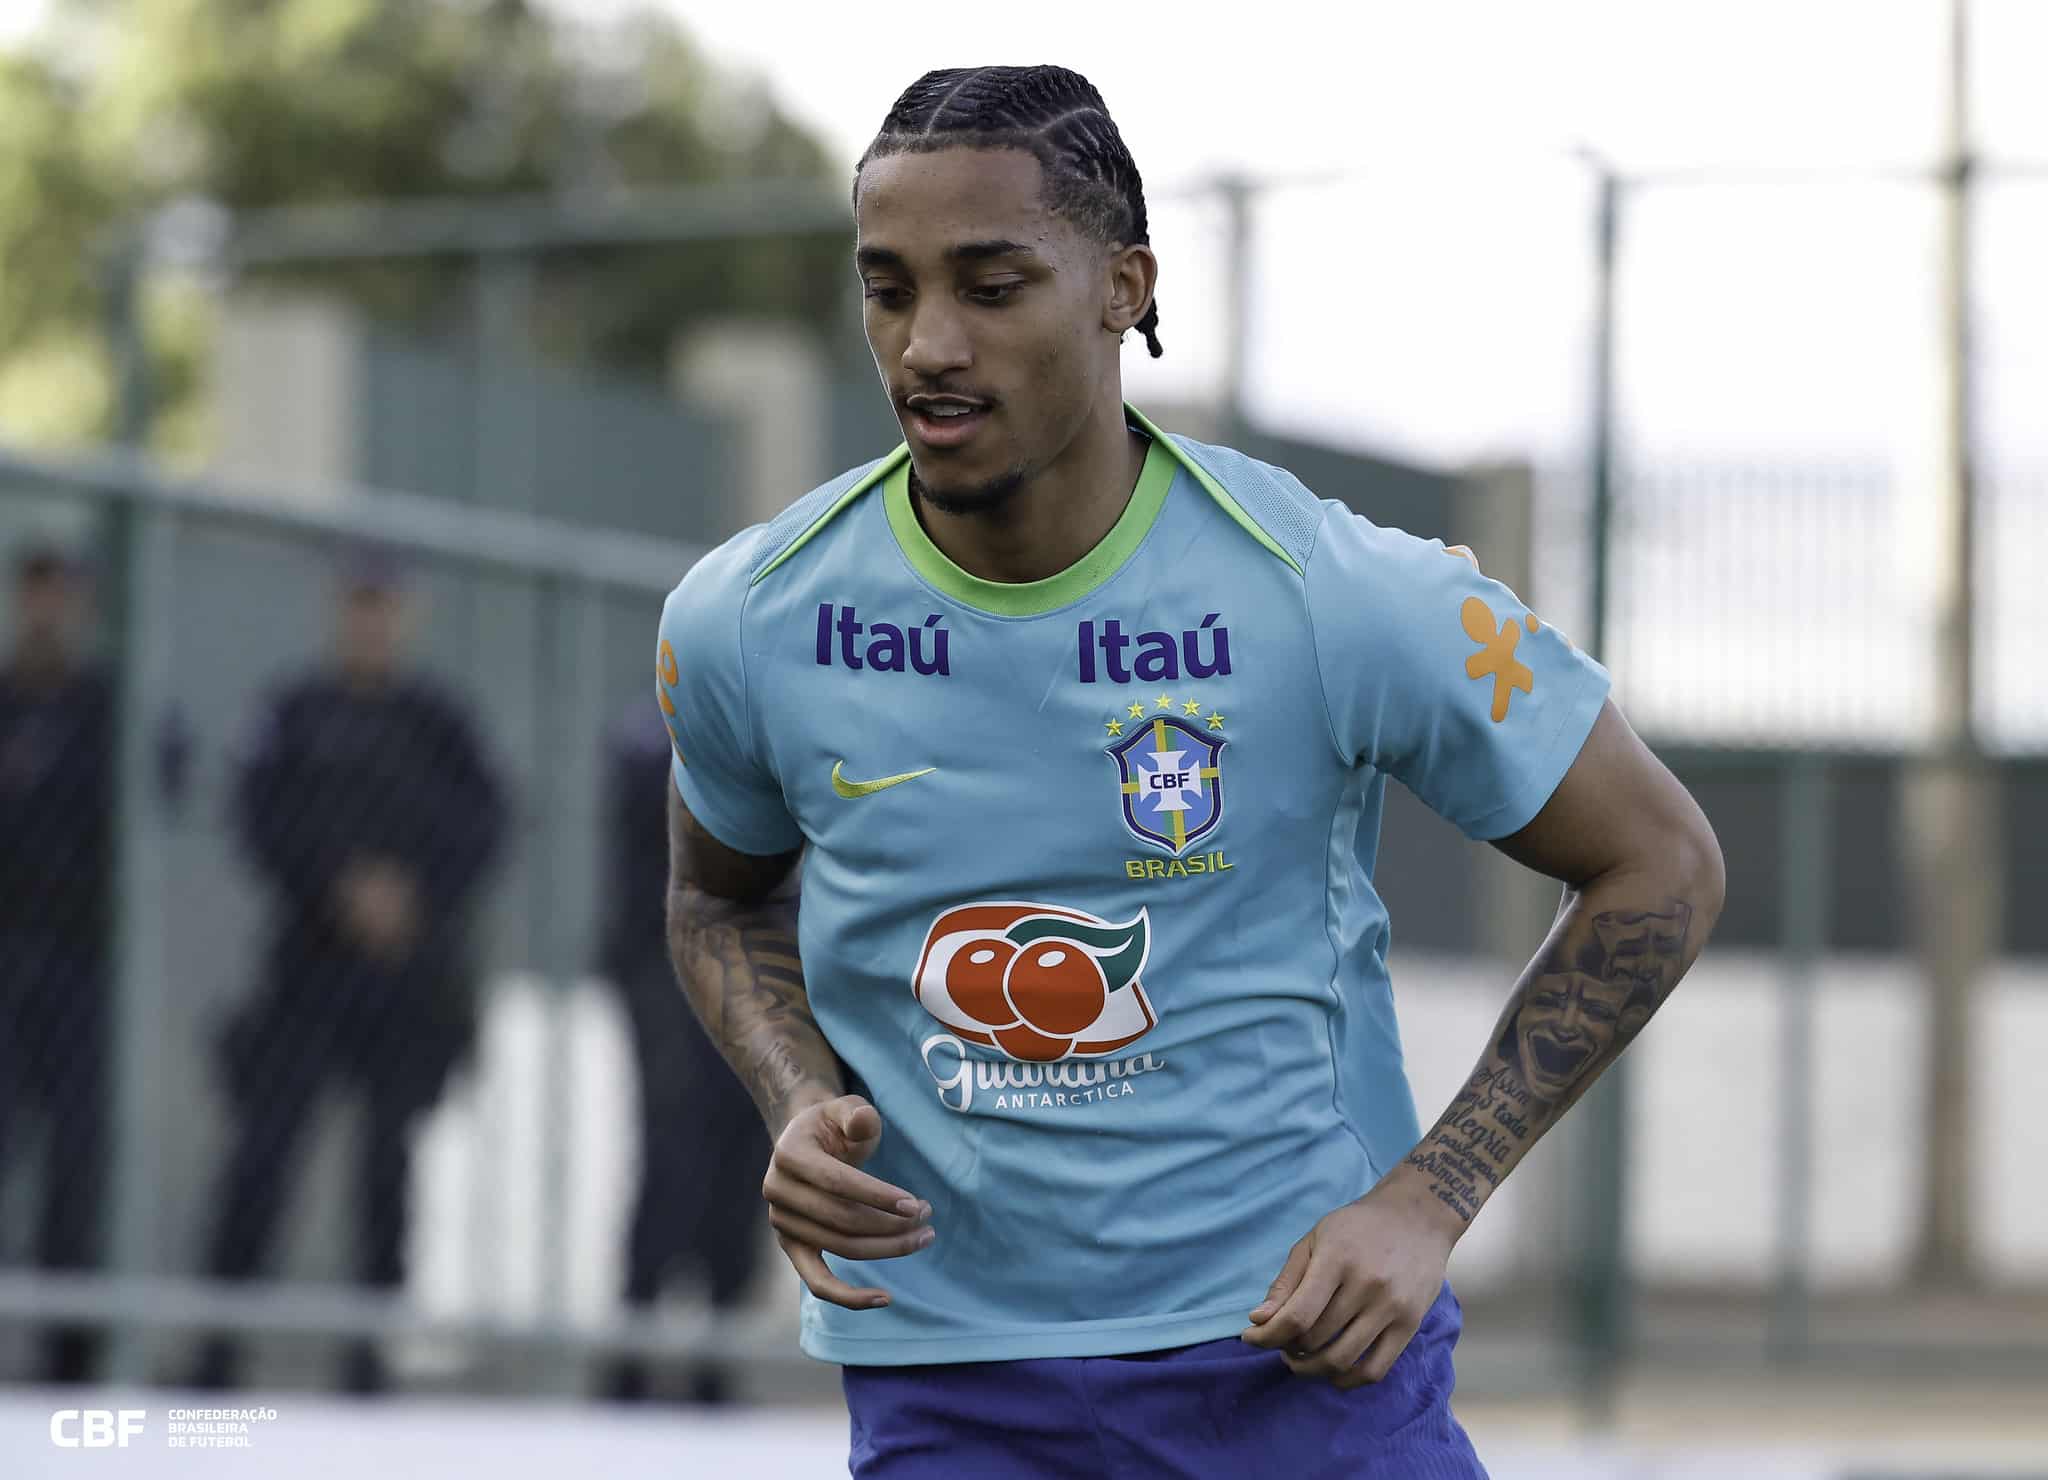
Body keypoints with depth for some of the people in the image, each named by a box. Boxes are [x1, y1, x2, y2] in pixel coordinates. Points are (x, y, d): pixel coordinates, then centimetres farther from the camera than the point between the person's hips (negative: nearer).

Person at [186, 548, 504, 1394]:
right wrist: (347, 889, -15)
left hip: (411, 975, 1)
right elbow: (265, 817, -3)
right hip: (310, 965, -1)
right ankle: (218, 1343, -7)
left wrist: (413, 896, -14)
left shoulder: (436, 721, 9)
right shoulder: (296, 713, 7)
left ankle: (371, 1353, 6)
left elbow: (480, 822, 1)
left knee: (389, 1158, 1)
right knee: (264, 1141, -9)